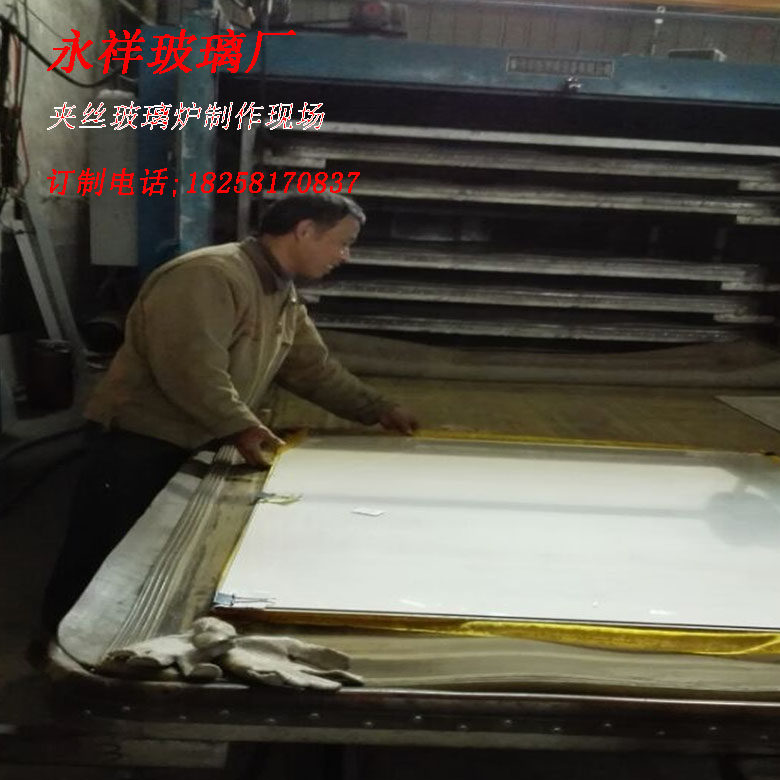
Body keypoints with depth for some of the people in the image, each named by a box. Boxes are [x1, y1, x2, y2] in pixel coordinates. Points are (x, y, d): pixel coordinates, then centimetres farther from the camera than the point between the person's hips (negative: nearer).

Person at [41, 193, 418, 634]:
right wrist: (240, 426, -35)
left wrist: (378, 410, 10)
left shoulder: (285, 297, 11)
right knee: (104, 565, -1)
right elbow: (190, 364, -31)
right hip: (139, 441, -9)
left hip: (197, 447, 9)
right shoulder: (210, 275, -21)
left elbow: (314, 367, 14)